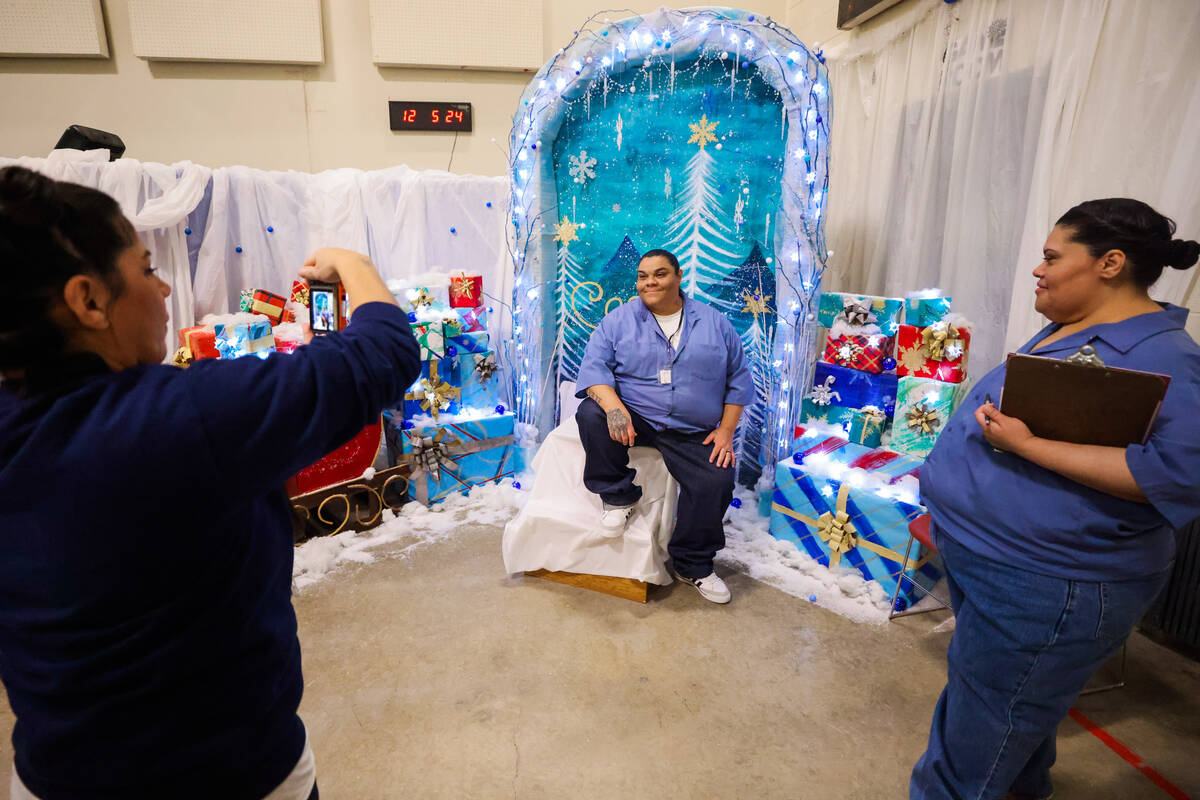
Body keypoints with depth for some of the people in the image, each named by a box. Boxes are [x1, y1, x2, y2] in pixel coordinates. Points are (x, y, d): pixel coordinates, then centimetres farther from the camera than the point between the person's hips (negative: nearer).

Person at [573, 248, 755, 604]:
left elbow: (738, 379, 11)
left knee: (716, 482, -23)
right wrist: (613, 406, -26)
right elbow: (594, 366, -6)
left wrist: (726, 431, -1)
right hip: (632, 417, 0)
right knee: (590, 414, -31)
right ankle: (619, 496, -7)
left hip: (692, 433, 1)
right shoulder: (619, 319, 5)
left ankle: (692, 564, 3)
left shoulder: (714, 322, 9)